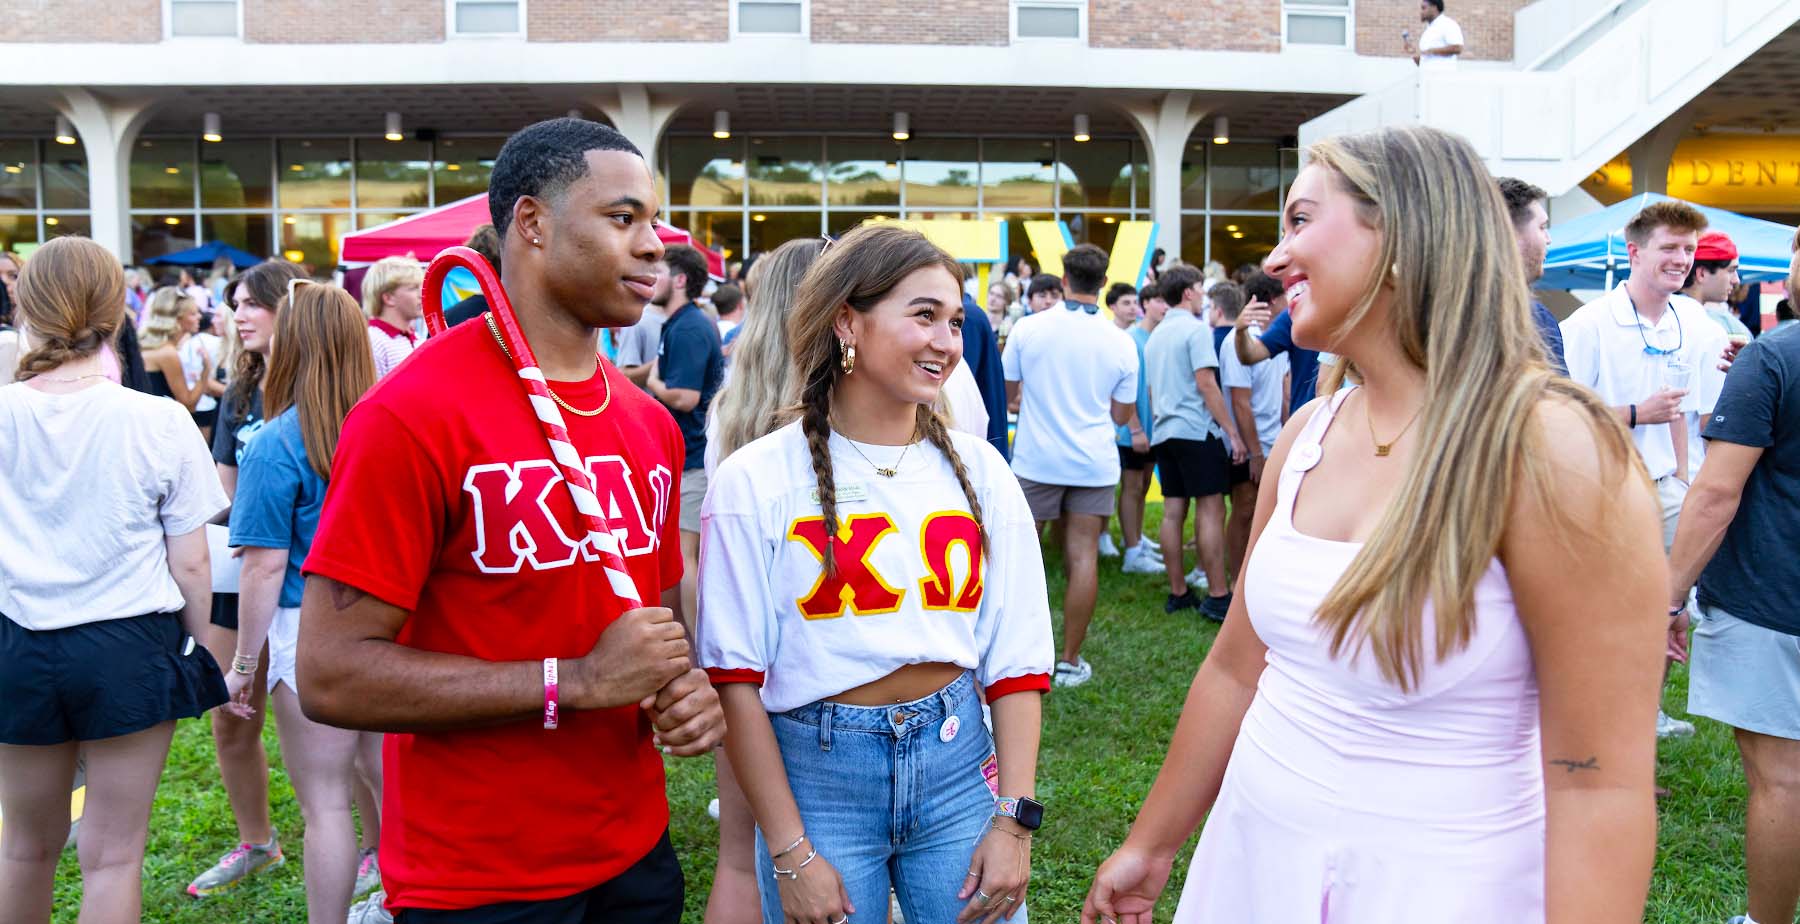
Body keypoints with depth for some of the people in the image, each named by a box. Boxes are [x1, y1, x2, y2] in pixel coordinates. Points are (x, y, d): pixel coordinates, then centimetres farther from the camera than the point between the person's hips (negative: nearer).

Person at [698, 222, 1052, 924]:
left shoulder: (978, 470, 2)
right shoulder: (758, 480, -7)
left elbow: (1016, 659, 3)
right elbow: (735, 679, -7)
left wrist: (1014, 818, -3)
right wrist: (790, 853, -9)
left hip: (957, 760, 3)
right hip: (816, 769, -2)